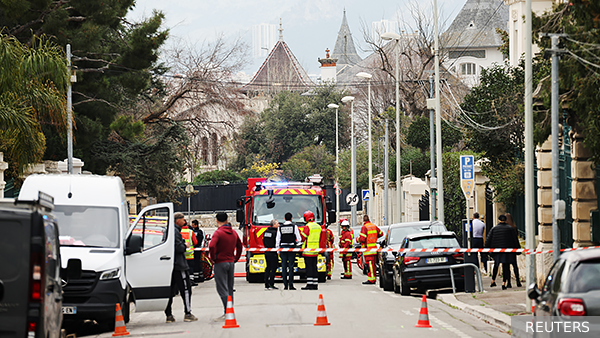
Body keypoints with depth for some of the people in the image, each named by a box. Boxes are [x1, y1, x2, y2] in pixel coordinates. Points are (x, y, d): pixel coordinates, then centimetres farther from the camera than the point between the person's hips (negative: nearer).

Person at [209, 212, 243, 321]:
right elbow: (240, 246, 21)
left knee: (222, 289, -7)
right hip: (231, 263, 7)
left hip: (220, 263, -7)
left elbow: (212, 246, -26)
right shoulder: (233, 232, 10)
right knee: (229, 288, 14)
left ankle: (227, 312, -17)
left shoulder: (218, 232, -13)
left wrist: (213, 258, -12)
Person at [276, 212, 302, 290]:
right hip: (291, 247, -1)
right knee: (291, 266, -1)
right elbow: (299, 238, -1)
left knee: (284, 266, 3)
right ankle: (291, 285, -5)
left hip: (282, 247, 2)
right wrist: (297, 243, 21)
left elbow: (278, 239, 4)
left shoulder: (280, 227, 4)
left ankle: (285, 285, 1)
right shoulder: (294, 226, -2)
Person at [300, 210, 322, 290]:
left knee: (309, 268, -7)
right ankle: (315, 284, 10)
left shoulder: (308, 227, -12)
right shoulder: (318, 227, 13)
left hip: (308, 251, -7)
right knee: (314, 267, 10)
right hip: (315, 251, 7)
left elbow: (302, 237, -14)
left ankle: (309, 284, -9)